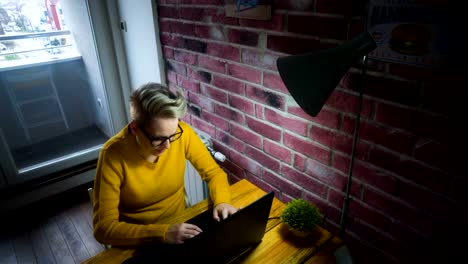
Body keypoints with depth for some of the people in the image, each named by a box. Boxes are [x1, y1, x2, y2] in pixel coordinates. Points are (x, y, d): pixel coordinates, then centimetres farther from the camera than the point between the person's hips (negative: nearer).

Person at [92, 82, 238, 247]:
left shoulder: (182, 133, -16)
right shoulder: (113, 155, -23)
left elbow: (214, 172, -4)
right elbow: (103, 227, -22)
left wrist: (222, 202, -22)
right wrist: (162, 233, -31)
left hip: (179, 224, 3)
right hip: (138, 240, -3)